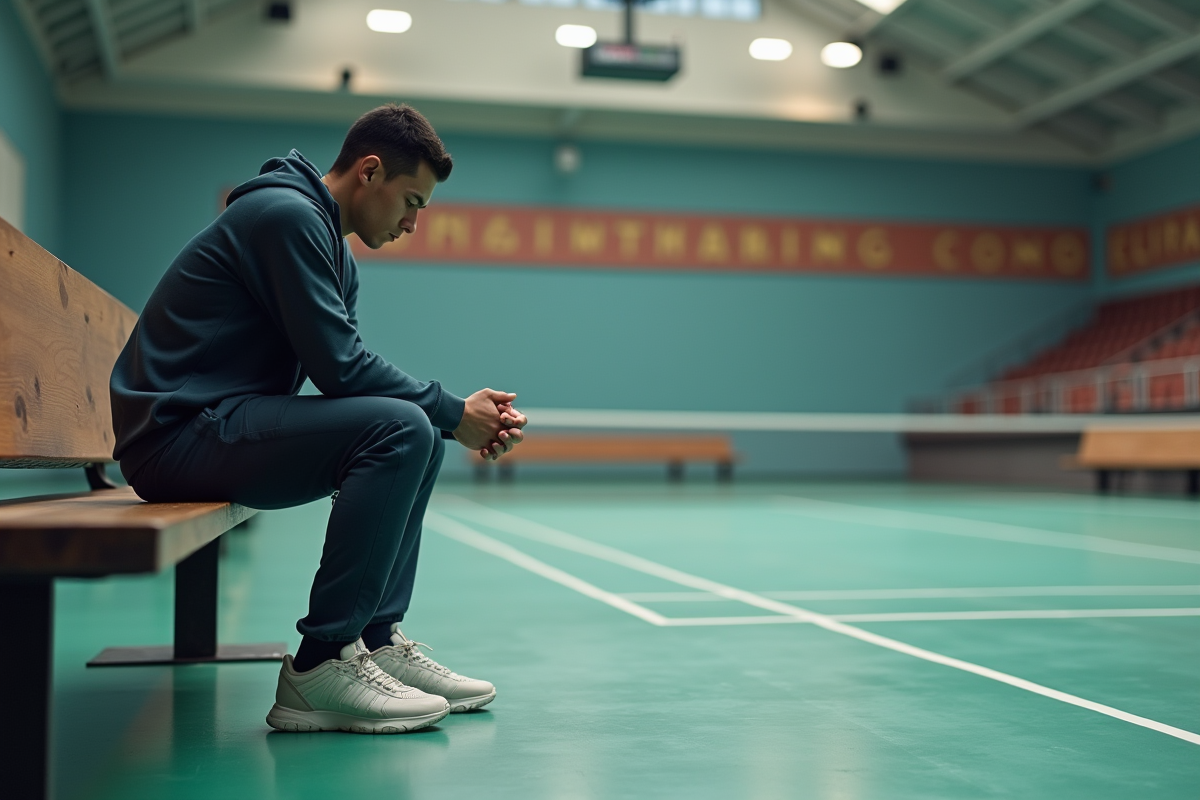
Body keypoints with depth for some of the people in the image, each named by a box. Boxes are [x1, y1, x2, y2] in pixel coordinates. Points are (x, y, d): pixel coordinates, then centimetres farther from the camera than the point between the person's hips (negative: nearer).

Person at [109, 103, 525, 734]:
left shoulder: (336, 253, 18)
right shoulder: (286, 213, -14)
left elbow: (351, 368, 12)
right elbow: (338, 366, -21)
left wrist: (457, 413, -1)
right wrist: (452, 412, -12)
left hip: (223, 421, 11)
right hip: (177, 433, -11)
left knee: (419, 433, 13)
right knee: (400, 428, -25)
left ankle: (377, 639, 10)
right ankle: (320, 667, -20)